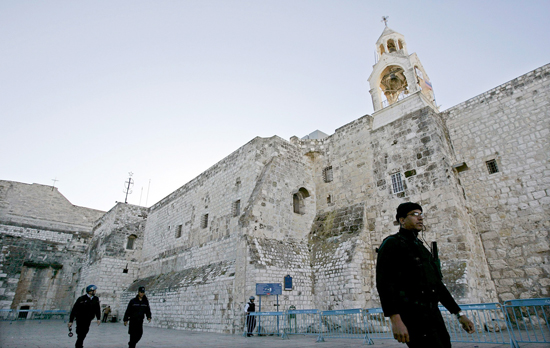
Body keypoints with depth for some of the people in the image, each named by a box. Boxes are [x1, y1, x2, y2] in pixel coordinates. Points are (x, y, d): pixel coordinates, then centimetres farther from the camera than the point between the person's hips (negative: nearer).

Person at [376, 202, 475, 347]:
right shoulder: (391, 244, -5)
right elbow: (384, 282, -16)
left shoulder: (421, 248, 22)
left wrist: (459, 313, 19)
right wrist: (395, 319, -25)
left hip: (433, 314, 8)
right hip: (412, 315, -8)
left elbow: (437, 283, 25)